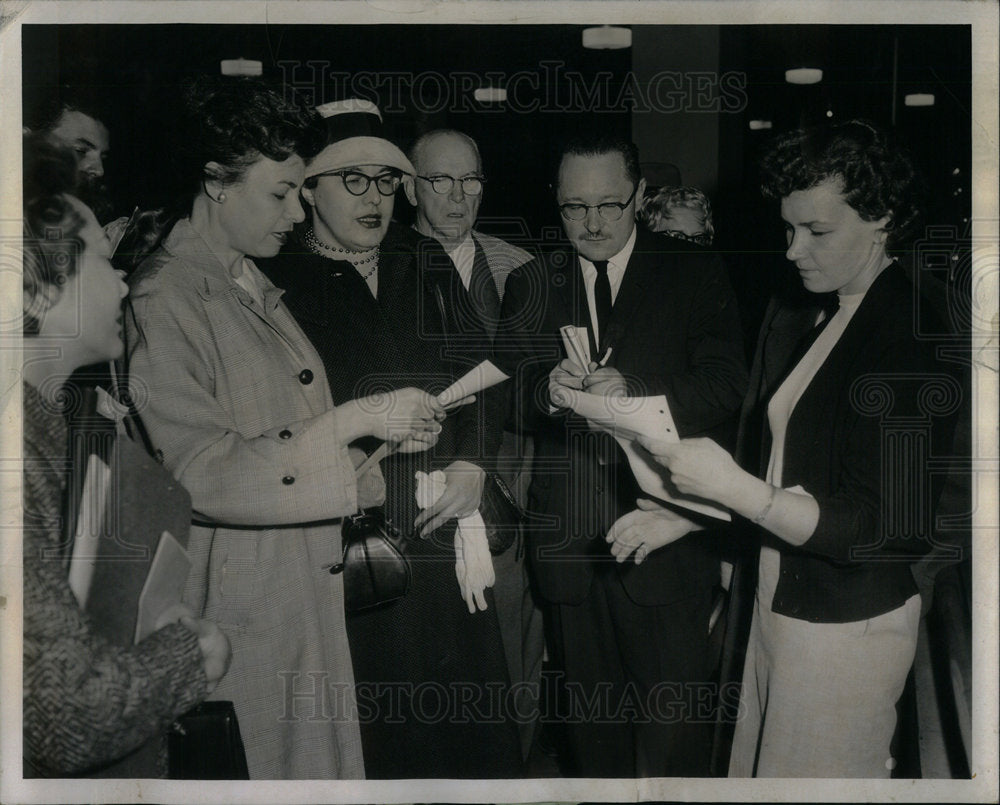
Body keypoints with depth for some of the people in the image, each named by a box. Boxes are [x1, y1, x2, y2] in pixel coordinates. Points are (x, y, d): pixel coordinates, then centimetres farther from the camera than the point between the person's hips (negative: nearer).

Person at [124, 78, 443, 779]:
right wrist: (356, 419, -21)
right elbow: (205, 475, -22)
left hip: (308, 587, 8)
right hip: (240, 608, -8)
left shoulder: (256, 288, 13)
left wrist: (388, 441, 4)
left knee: (315, 758, 14)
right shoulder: (163, 299, -15)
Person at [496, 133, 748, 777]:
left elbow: (726, 385, -8)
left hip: (665, 544, -3)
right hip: (569, 547, 3)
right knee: (589, 716, 17)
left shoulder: (697, 277, 2)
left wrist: (632, 391, -24)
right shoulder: (529, 285, 11)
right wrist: (547, 388, -18)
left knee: (671, 728, 4)